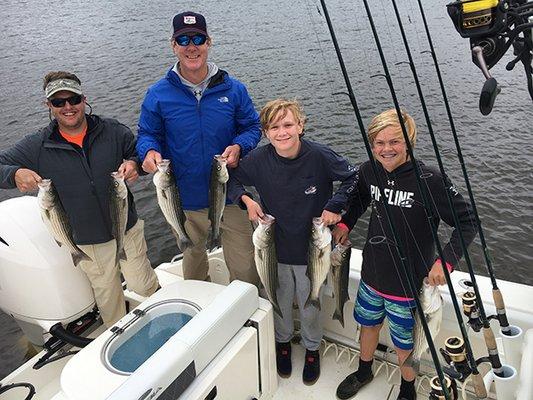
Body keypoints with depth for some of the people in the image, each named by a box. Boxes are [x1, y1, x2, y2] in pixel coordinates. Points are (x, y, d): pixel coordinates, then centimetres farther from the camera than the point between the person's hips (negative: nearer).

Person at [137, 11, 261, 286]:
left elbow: (252, 127, 5)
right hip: (185, 199, 1)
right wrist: (149, 152, -19)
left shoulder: (233, 89, -3)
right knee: (193, 265, 24)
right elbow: (147, 134, 4)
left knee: (245, 268, 8)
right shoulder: (158, 95, -4)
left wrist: (238, 147, -16)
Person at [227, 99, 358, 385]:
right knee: (280, 300, 21)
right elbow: (231, 179, 3)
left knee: (310, 303, 17)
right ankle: (283, 341, 50)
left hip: (311, 248, -1)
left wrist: (335, 206, -16)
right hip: (276, 246, 2)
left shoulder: (320, 156, -20)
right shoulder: (258, 160, -14)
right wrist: (246, 200, -13)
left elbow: (353, 179, -6)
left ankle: (312, 348, 46)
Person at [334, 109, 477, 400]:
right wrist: (345, 223, 1)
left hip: (409, 283, -4)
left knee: (404, 344, 17)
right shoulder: (369, 171, -8)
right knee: (368, 323, 27)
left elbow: (467, 222, -15)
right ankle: (364, 372, 56)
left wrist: (446, 261, -25)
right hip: (372, 274, 5)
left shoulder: (429, 180, -23)